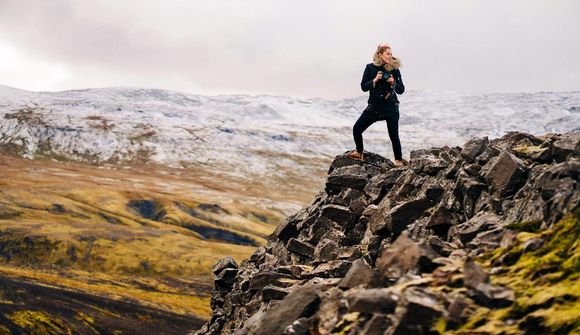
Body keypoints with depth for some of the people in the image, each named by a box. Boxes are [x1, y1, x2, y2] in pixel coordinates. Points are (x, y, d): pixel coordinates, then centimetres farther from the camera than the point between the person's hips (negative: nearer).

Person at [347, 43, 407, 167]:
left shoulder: (394, 69, -3)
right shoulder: (370, 68, -1)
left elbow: (401, 90, 0)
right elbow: (363, 87, -4)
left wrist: (393, 83, -18)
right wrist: (375, 80, -18)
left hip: (390, 107, -2)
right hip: (374, 107, 2)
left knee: (394, 135, -3)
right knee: (357, 129, 1)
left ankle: (399, 161, 12)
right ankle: (359, 153, 23)